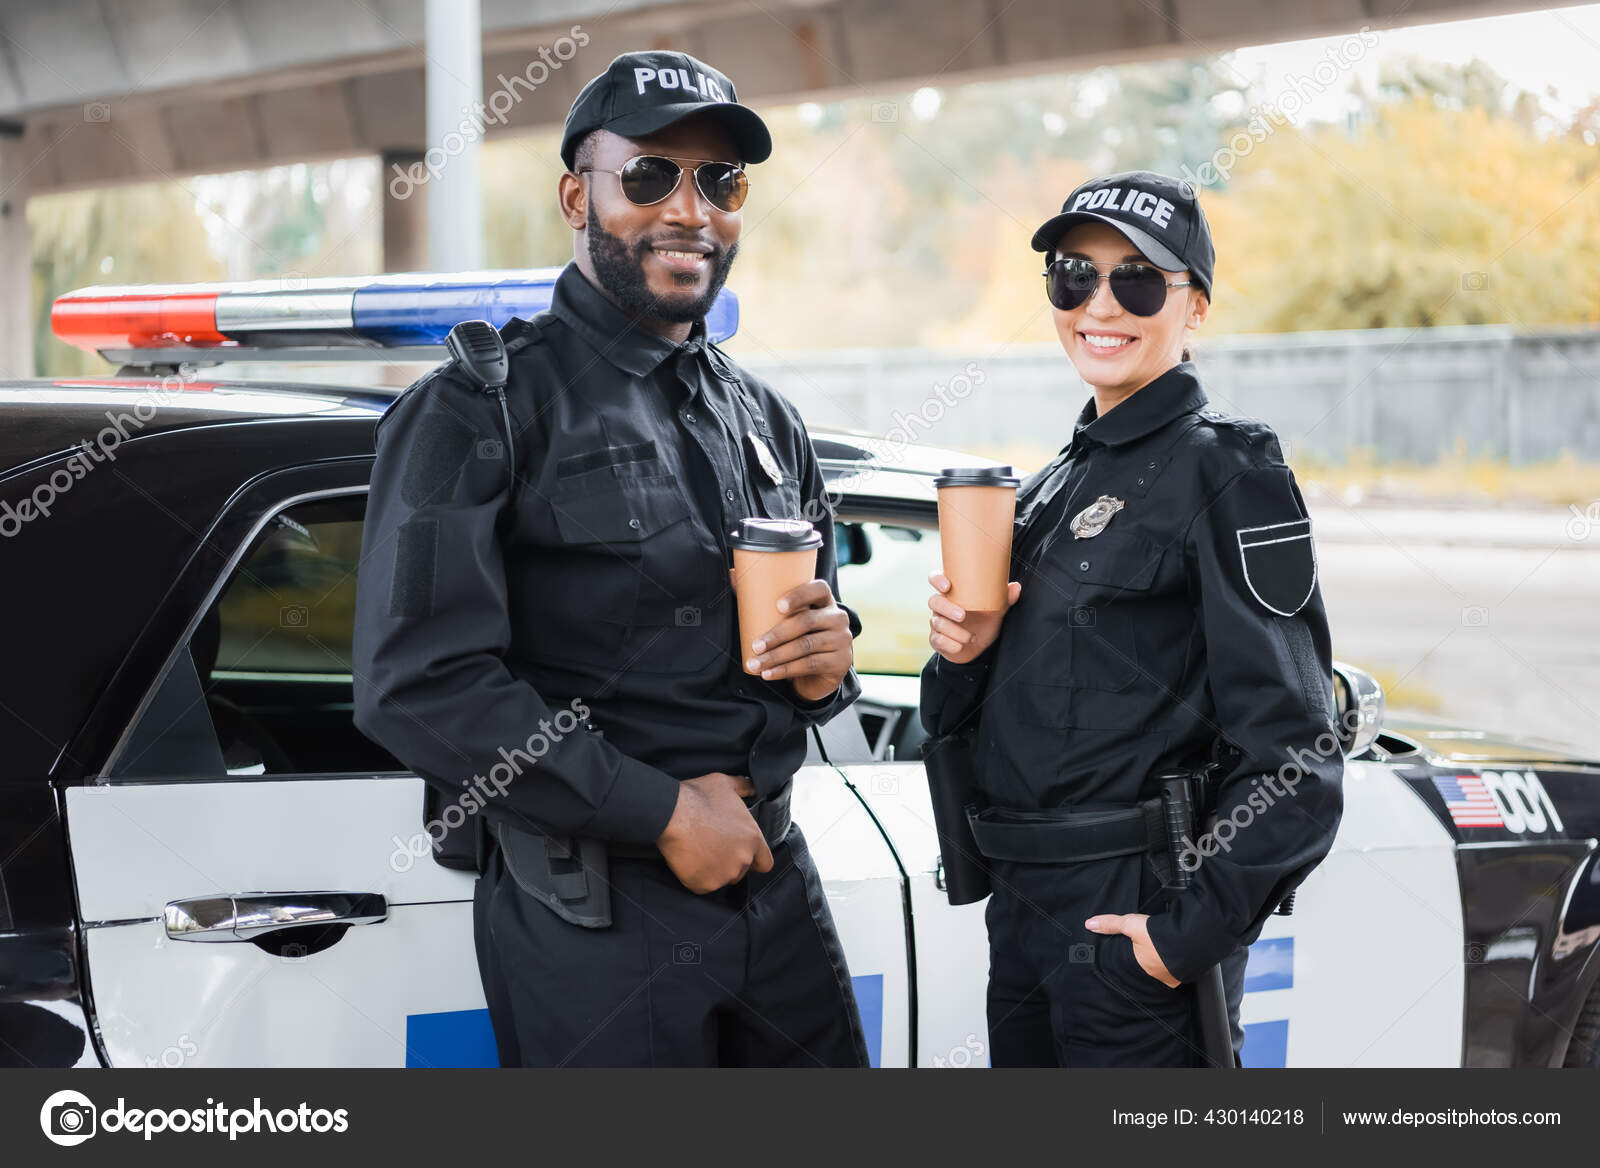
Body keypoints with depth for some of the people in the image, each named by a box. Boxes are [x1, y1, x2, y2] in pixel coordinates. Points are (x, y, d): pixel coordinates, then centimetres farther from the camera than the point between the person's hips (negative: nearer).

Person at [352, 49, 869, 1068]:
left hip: (776, 877, 6)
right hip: (594, 914, -6)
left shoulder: (767, 422, 15)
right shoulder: (483, 411, -8)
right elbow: (418, 685, -18)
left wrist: (829, 661, -1)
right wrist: (664, 810, -17)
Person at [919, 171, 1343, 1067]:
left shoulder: (1226, 472, -10)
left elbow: (1291, 754, -16)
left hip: (1136, 923, -8)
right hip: (1026, 909, 8)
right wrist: (966, 651, -2)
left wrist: (1195, 931, -19)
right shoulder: (1059, 485, 15)